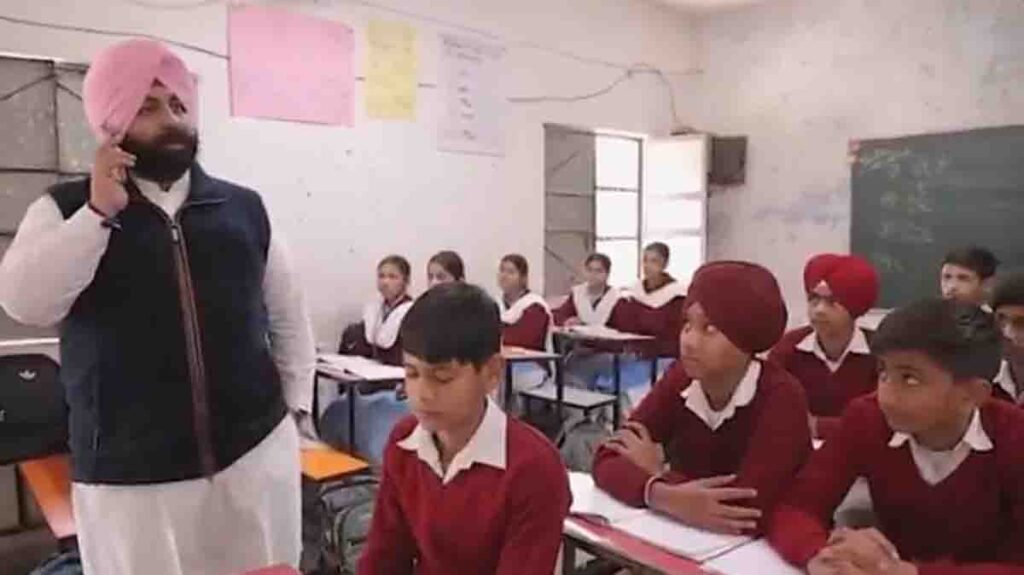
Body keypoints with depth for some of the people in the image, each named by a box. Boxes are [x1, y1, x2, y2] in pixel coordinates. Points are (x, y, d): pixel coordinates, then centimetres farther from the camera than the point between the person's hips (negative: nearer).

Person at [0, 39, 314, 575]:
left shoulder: (244, 209, 6)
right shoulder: (66, 209, 3)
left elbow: (288, 316, 11)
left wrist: (294, 407, 7)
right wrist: (99, 213, -15)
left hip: (256, 451, 2)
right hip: (128, 475, -1)